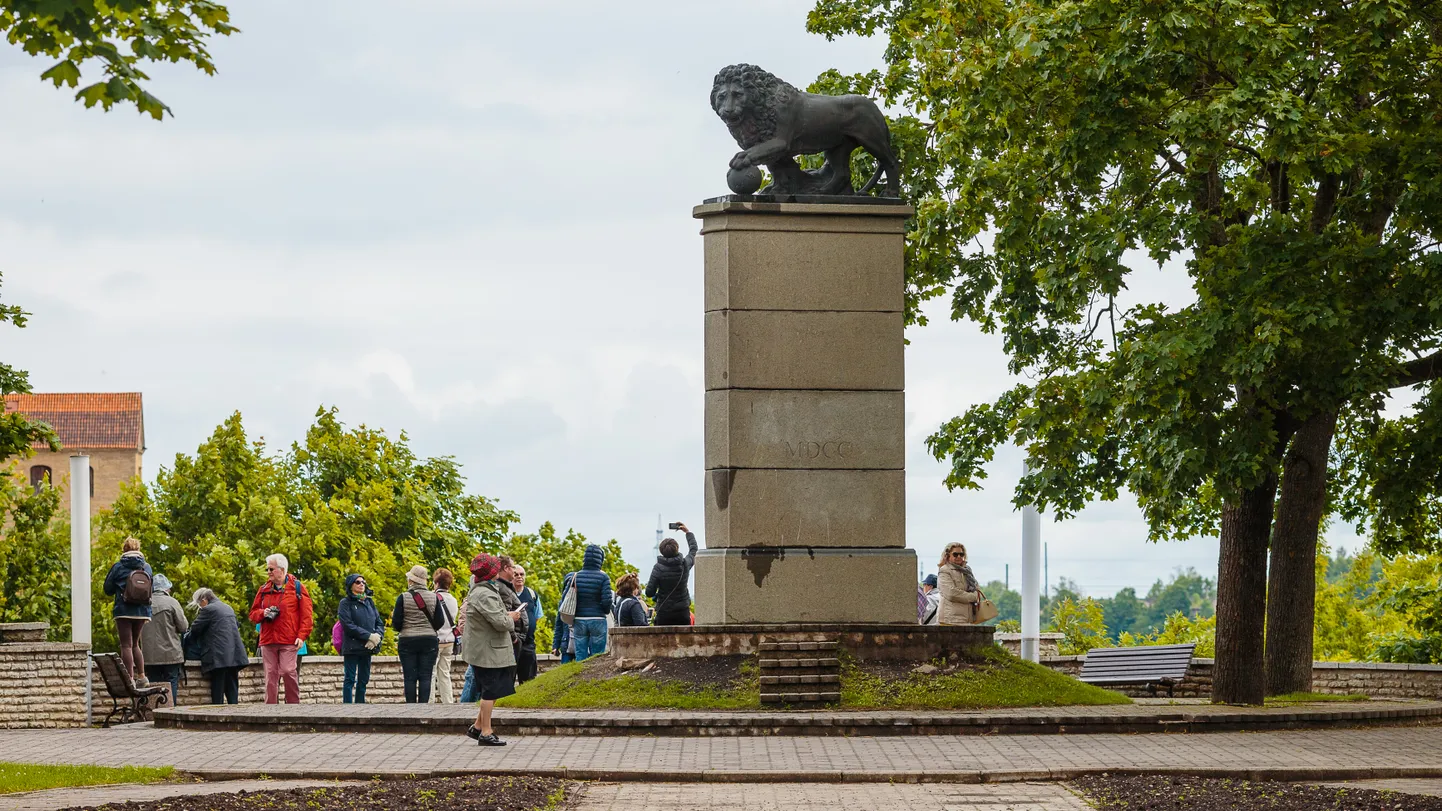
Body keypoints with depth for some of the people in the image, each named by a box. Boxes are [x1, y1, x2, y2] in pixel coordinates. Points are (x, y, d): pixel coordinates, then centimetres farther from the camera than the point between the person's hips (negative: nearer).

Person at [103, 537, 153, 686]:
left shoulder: (118, 567, -5)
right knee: (135, 644, 17)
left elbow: (108, 589, 2)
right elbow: (151, 589, 13)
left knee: (126, 645, -2)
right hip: (142, 611, 4)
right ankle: (141, 676, 9)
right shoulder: (147, 567, 4)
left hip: (124, 611, -4)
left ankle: (130, 679, -11)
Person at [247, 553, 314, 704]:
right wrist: (263, 613, -2)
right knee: (270, 675, 2)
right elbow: (253, 614, 21)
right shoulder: (264, 590, 16)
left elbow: (307, 615, 1)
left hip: (289, 641, -4)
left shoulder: (297, 588, 3)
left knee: (288, 672, -10)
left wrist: (301, 636, -9)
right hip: (267, 640, 4)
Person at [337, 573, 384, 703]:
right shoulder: (346, 603, -2)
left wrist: (377, 636, -9)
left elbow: (379, 623, 13)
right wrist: (369, 636, -16)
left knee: (363, 679, 8)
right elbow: (348, 625, -13)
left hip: (367, 648, 6)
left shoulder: (369, 602, 15)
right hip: (352, 647, -6)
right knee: (350, 679, -5)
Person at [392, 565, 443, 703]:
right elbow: (439, 623, 0)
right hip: (429, 642, 2)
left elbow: (396, 624, -8)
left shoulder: (403, 598, -7)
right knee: (425, 677, 3)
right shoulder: (433, 597, 0)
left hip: (407, 641, -2)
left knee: (410, 678, 2)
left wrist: (393, 616, 14)